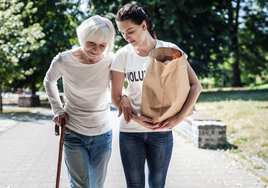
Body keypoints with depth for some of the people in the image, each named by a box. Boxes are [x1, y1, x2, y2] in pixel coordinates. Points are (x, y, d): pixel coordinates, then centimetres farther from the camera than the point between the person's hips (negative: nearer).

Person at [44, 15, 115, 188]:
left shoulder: (110, 60, -10)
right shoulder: (64, 60, -14)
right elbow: (49, 81, 7)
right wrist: (58, 110, 1)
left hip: (102, 134, 2)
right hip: (73, 133, -2)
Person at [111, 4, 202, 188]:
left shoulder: (169, 50, -6)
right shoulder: (123, 55, -4)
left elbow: (196, 85, -6)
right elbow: (116, 96, 0)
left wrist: (179, 117, -17)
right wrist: (137, 119, -15)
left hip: (161, 131, 0)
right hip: (130, 132, 1)